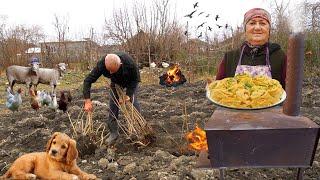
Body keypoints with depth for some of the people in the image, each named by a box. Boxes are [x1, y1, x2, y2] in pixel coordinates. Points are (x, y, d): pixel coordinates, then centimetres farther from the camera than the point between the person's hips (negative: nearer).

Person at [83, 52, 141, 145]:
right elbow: (88, 80, -30)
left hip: (131, 81, -2)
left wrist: (129, 94, -28)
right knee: (113, 104, -5)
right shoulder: (101, 64, -37)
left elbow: (136, 79, -24)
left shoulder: (129, 63, -42)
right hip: (116, 82, 2)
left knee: (133, 101, -9)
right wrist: (87, 100, -37)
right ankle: (113, 132, 4)